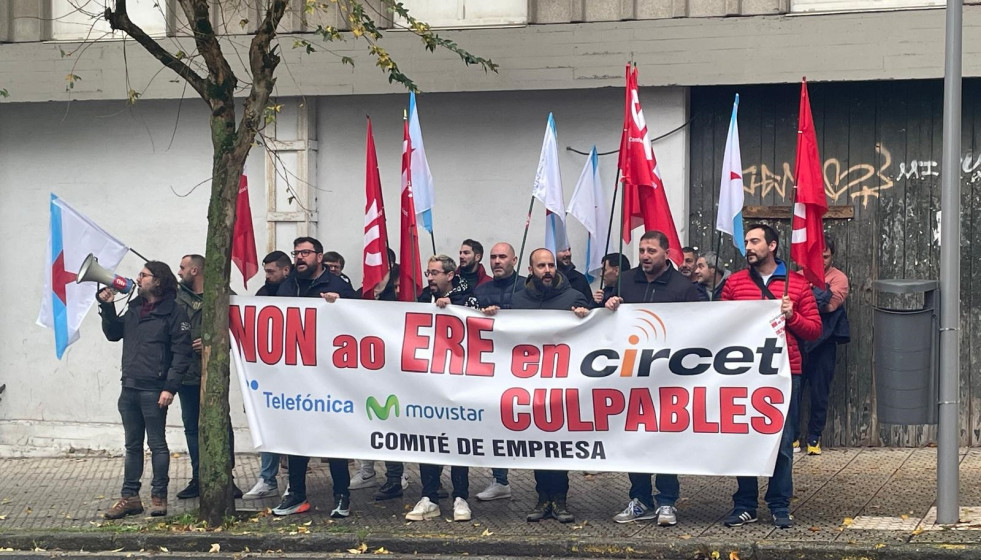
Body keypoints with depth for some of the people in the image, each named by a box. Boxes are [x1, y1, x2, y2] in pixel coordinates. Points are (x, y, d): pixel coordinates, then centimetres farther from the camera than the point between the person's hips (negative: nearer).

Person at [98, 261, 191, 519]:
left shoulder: (173, 313, -8)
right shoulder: (134, 309, 14)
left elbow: (181, 353, -13)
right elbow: (113, 334, 22)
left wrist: (170, 387, -19)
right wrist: (107, 308, 7)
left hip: (154, 391, -7)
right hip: (129, 388, 7)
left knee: (157, 445, 0)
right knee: (132, 446, 12)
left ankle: (159, 497, 7)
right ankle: (129, 497, 17)